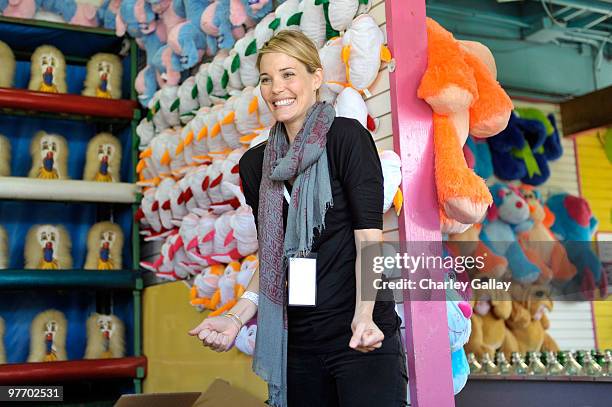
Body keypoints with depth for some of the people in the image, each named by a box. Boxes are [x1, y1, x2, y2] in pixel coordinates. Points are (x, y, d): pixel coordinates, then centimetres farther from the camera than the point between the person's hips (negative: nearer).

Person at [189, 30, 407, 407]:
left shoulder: (347, 137, -6)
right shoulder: (255, 164, 8)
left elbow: (369, 234, -14)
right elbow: (271, 256, 12)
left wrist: (363, 314, -28)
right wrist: (237, 317, -2)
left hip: (358, 335, -4)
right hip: (296, 342, 5)